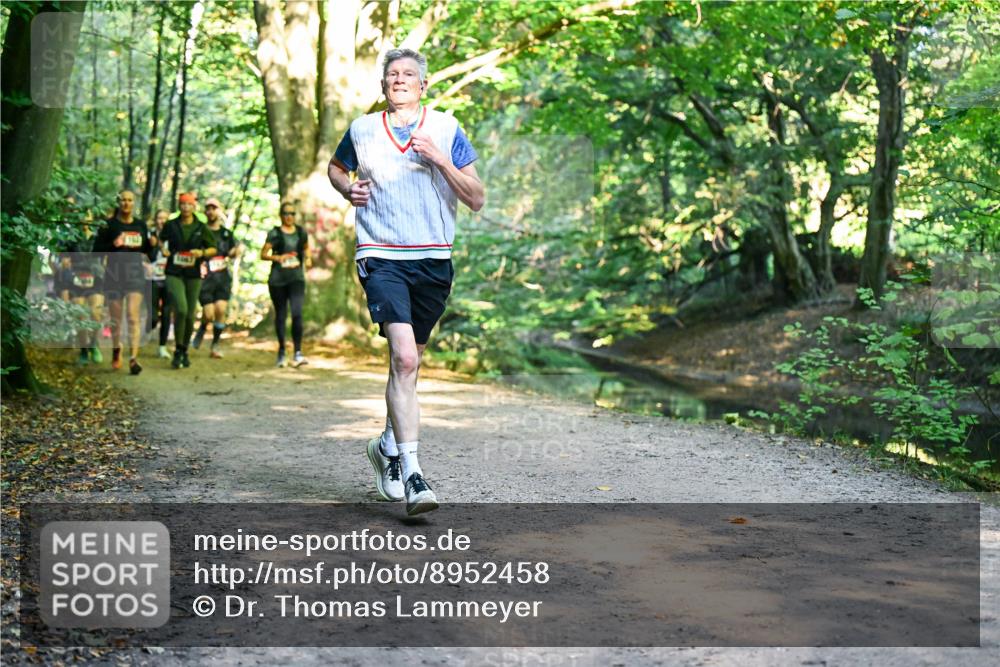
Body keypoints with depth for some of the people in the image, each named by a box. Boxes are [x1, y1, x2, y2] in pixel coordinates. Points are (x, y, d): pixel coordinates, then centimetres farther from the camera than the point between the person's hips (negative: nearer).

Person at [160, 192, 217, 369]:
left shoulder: (201, 228, 5)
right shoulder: (170, 226, 5)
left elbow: (213, 249, 10)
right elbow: (161, 241, 20)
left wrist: (202, 252, -10)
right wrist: (164, 250, -1)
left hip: (194, 275, 2)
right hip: (174, 273, -2)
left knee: (190, 315, 6)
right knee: (181, 309, -20)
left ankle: (185, 351, 24)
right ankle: (178, 350, -7)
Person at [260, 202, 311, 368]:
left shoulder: (301, 232, 9)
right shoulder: (274, 233, 0)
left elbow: (306, 248, 26)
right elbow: (263, 254, -1)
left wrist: (308, 258, 6)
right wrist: (277, 257, -19)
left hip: (296, 278, 1)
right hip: (277, 279, -1)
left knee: (297, 313, -16)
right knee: (280, 315, 9)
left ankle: (297, 353, -17)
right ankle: (281, 351, 26)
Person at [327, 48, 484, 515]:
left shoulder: (445, 129, 6)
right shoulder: (361, 130, 8)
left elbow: (476, 199, 3)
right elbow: (336, 167, 29)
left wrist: (440, 159, -10)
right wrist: (348, 189, 7)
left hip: (434, 259, 2)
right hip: (381, 258, -2)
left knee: (409, 361, 14)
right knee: (404, 357, -20)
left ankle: (388, 446, 38)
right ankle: (411, 474, -22)